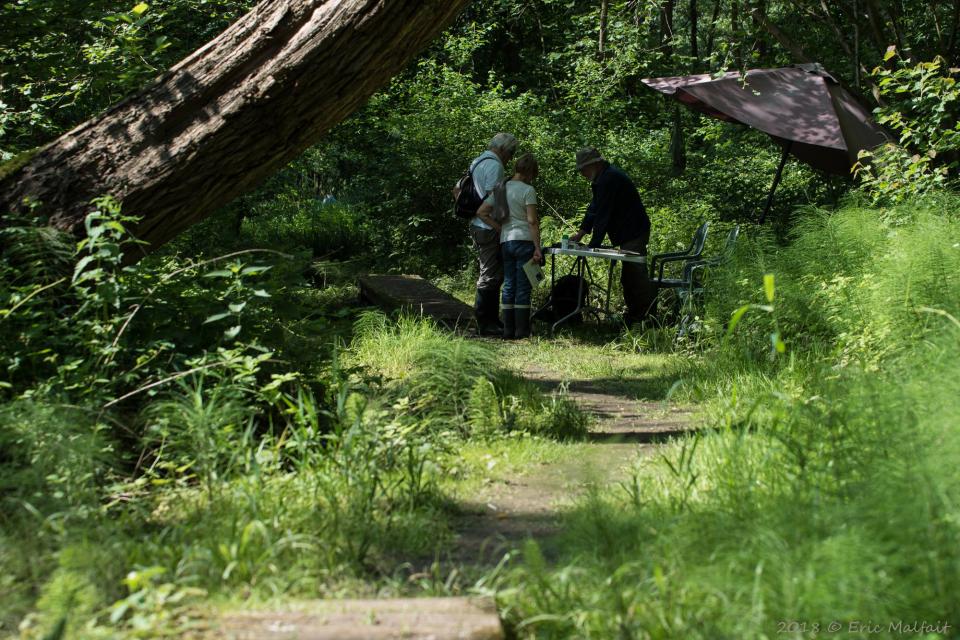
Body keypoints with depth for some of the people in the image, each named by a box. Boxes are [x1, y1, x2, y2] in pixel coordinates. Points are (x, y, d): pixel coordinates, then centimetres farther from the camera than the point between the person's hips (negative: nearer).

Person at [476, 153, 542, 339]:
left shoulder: (501, 189, 9)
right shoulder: (528, 190, -8)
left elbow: (482, 212, 5)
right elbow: (532, 221, -13)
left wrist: (500, 229, 7)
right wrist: (537, 248, -9)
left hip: (505, 242, 5)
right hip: (524, 240, -5)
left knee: (508, 286, 10)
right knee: (523, 287, 0)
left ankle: (508, 330, 11)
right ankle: (522, 331, 2)